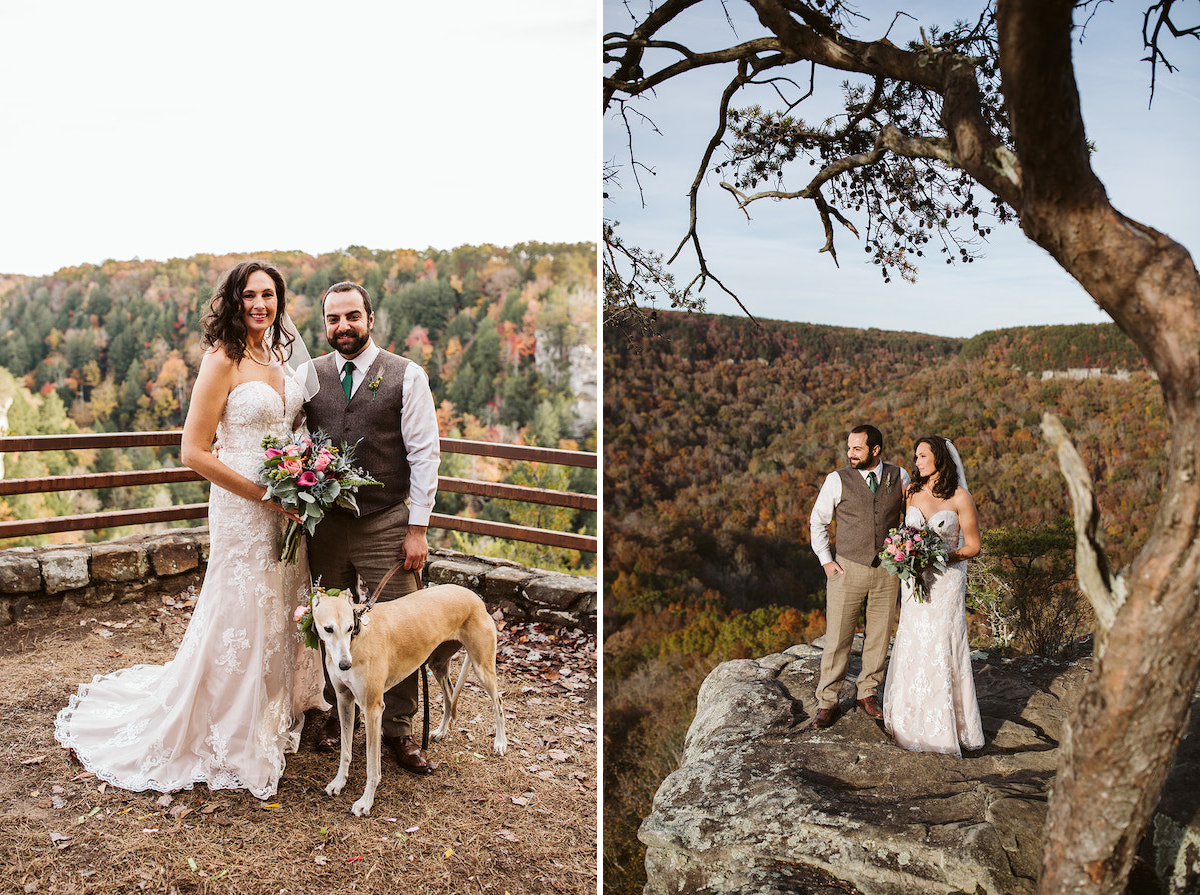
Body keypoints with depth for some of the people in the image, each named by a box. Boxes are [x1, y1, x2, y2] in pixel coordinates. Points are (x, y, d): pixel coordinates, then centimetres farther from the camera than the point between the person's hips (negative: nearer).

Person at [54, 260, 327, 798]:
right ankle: (234, 741, 22)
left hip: (287, 505, 7)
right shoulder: (223, 360, -13)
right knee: (241, 622, 4)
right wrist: (267, 495, -17)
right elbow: (194, 452, -16)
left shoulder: (278, 354, 10)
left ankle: (274, 719, 37)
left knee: (283, 616, 18)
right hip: (243, 509, -7)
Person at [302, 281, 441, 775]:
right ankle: (337, 711, 33)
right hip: (325, 524, 3)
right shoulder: (309, 375, 6)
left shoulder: (407, 376, -2)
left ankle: (398, 729, 17)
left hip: (387, 525, -2)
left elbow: (424, 454, -4)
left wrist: (417, 528, -7)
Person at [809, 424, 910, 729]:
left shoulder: (898, 477, 2)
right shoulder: (837, 480, -4)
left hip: (887, 571, 2)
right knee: (837, 638, 0)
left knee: (879, 636, 12)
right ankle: (828, 701, 13)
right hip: (847, 569, -2)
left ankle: (868, 693, 30)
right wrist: (825, 561, -1)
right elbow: (818, 521, 6)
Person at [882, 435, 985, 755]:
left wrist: (944, 556, -18)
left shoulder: (960, 497, -8)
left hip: (946, 581, -4)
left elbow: (973, 546, -4)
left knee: (942, 650, -2)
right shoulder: (911, 493, 5)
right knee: (913, 649, 6)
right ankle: (915, 721, 19)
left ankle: (947, 725, 11)